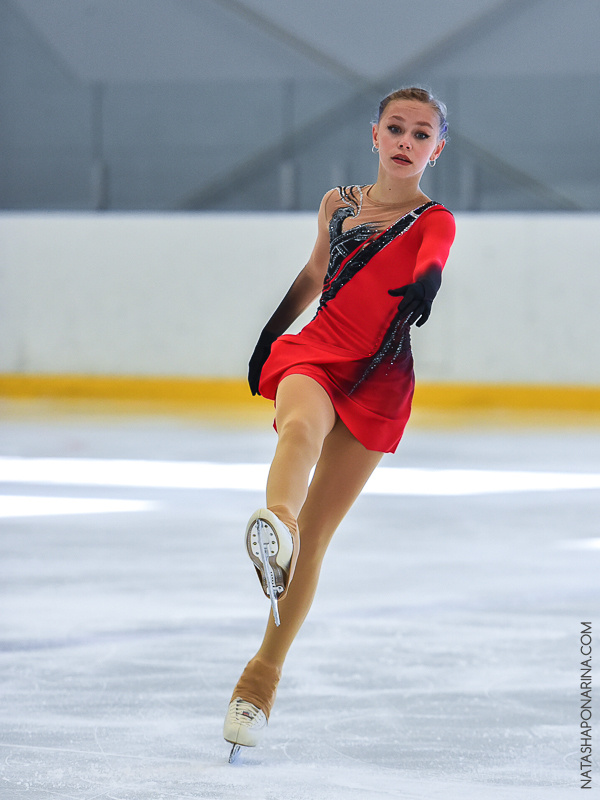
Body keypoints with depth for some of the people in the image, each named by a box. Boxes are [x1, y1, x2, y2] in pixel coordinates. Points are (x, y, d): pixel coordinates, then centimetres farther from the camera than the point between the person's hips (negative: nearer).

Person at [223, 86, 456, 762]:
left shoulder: (434, 220, 2)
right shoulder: (338, 203, 12)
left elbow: (432, 264, -22)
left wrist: (425, 284, -45)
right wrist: (267, 335, 34)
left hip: (378, 382, -1)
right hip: (313, 352, 1)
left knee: (315, 534, -2)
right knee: (301, 426, -37)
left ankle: (263, 675, 9)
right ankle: (274, 525, -69)